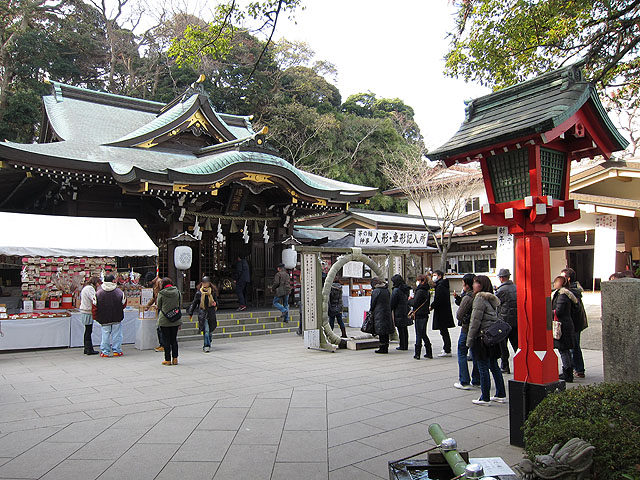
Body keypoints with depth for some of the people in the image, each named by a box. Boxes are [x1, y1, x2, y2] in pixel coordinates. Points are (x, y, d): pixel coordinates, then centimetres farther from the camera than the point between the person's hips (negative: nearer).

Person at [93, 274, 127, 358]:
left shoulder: (98, 293, -5)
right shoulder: (119, 292, -9)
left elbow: (95, 307, -1)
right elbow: (124, 305, 1)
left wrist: (96, 317, 10)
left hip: (104, 319, 1)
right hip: (117, 319, -1)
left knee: (105, 335, 8)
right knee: (116, 334, 7)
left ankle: (105, 352, 11)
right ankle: (117, 351, 11)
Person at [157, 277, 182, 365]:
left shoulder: (161, 293, -7)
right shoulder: (177, 292, 1)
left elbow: (159, 307, 2)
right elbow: (180, 305, 8)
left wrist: (159, 320, 16)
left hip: (164, 321, -3)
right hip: (176, 320, 3)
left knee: (166, 340, 5)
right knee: (174, 339, 12)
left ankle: (168, 360, 8)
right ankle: (175, 359, 11)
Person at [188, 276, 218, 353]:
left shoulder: (213, 291, 3)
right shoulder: (199, 292, -1)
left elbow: (216, 301, 14)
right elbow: (194, 303, 9)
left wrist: (215, 303, -10)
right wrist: (191, 313, 11)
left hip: (211, 313, 2)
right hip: (202, 313, -2)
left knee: (210, 330, 11)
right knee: (206, 330, -12)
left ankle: (207, 345, 30)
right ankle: (207, 346, -8)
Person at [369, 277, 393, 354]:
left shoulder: (375, 291, -11)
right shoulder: (387, 290, 9)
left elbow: (373, 303, -5)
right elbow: (389, 302, 14)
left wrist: (371, 311, 11)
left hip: (379, 313, -7)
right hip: (387, 312, 7)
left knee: (381, 332, -2)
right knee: (386, 331, 12)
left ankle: (383, 348, -1)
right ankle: (386, 347, 17)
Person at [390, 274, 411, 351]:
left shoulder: (396, 290, -14)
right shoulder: (406, 289, 8)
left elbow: (392, 303, -10)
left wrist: (391, 311, 1)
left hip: (399, 312, -7)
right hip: (406, 311, 7)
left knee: (401, 330, -1)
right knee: (405, 329, 12)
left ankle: (402, 346, 2)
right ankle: (406, 345, 16)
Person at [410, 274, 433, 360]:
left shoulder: (420, 291, -17)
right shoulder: (427, 291, 10)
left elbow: (415, 303, -19)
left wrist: (410, 300, 0)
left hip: (419, 316, -8)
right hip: (425, 315, 8)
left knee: (419, 334, -2)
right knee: (423, 334, 16)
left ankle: (417, 354, 3)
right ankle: (429, 353, 19)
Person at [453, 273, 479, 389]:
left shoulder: (467, 297, -19)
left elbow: (459, 315, -18)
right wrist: (458, 297, 6)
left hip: (467, 329, -8)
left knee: (462, 354, 2)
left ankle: (464, 382, 1)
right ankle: (476, 381, 22)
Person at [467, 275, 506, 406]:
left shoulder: (480, 298, -13)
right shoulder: (492, 299, 13)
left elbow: (475, 321, -16)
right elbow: (496, 318, 16)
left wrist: (470, 339, -11)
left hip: (482, 337, -9)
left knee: (483, 368, -2)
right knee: (494, 366, 16)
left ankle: (485, 398, 4)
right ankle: (501, 395, 22)